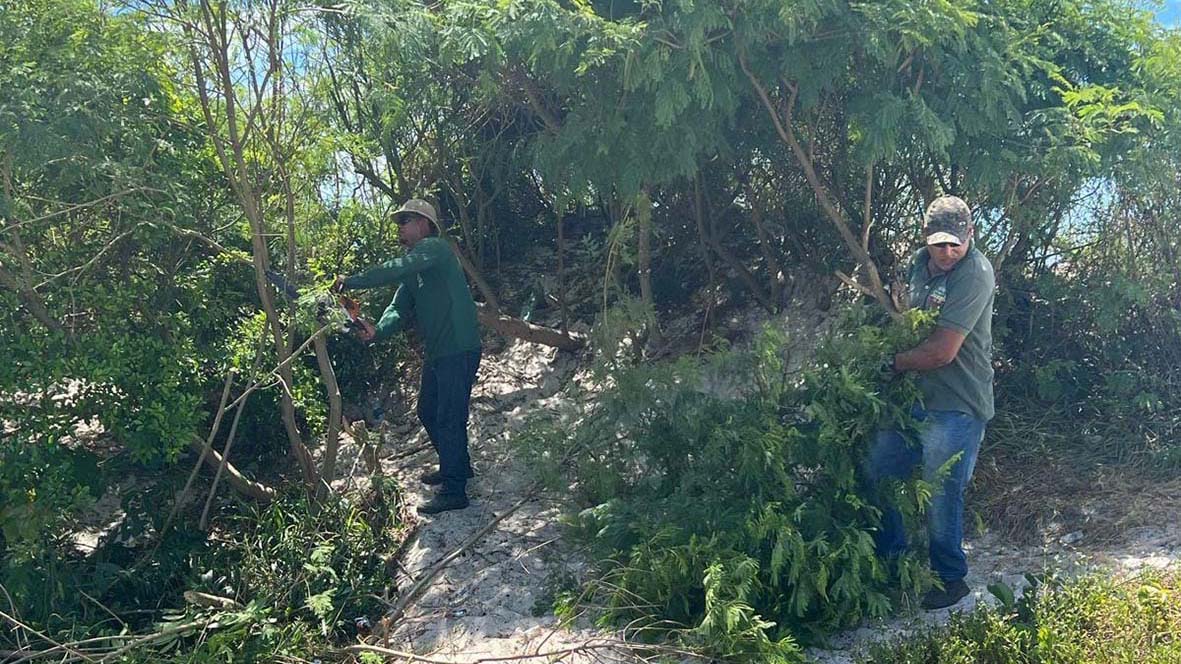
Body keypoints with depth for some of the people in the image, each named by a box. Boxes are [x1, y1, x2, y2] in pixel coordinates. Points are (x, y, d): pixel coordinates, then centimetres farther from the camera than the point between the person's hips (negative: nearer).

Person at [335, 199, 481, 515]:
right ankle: (455, 466, 38)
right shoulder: (413, 271, 17)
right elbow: (399, 309, 7)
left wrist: (351, 281, -22)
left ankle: (454, 491, -2)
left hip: (458, 349, -10)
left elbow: (396, 270, -26)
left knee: (449, 418, -8)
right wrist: (378, 330, -12)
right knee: (428, 413, 20)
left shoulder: (434, 248, -11)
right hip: (436, 352, 10)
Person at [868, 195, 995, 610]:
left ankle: (950, 579, 21)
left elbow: (942, 352, -23)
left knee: (941, 494, -1)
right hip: (913, 394, 8)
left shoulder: (976, 274, -20)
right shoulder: (919, 263, 5)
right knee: (878, 473, 13)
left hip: (957, 407, -8)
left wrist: (894, 363, -7)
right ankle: (891, 559, 32)